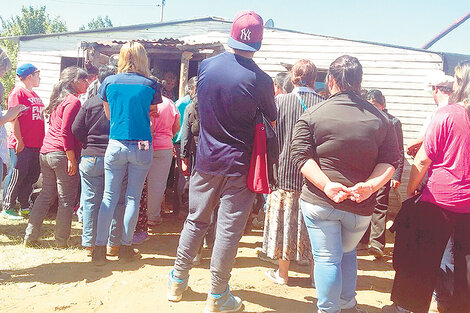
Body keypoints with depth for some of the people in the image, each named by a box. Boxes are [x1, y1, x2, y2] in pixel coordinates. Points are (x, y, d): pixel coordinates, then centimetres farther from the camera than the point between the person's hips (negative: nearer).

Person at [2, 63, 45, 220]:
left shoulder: (34, 94, 18)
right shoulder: (18, 92, -9)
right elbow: (13, 118, -16)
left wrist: (41, 139, 19)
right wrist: (19, 140, -19)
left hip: (36, 144, 9)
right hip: (22, 145, -9)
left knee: (32, 175, 13)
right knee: (17, 176, -1)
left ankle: (25, 207, 25)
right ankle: (8, 208, 12)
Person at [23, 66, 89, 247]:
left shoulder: (58, 100, 18)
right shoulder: (73, 101, -10)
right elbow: (66, 131, -18)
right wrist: (72, 158, -17)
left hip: (45, 152, 9)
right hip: (62, 154, -9)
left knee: (46, 195, 16)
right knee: (67, 200, 1)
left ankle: (30, 236, 19)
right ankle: (61, 242, 8)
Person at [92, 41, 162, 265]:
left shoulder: (109, 82, 2)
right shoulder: (151, 85, -3)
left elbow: (108, 115, 13)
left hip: (115, 145, 1)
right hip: (141, 147, -1)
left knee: (109, 197, 8)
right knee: (133, 198, 7)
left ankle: (100, 248, 10)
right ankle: (125, 248, 16)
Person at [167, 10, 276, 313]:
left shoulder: (206, 66, -2)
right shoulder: (260, 80, -14)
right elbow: (271, 118, 2)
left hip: (206, 159, 4)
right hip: (240, 164, -4)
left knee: (196, 220, 18)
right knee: (229, 229, 6)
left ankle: (178, 281, 32)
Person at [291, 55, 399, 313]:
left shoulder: (312, 115, -5)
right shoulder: (380, 118, 3)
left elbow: (301, 155, -12)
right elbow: (390, 161, -1)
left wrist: (326, 185, -19)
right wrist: (370, 186, -12)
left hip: (319, 201, -3)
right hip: (361, 206, 4)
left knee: (327, 258, 7)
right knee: (348, 253, 25)